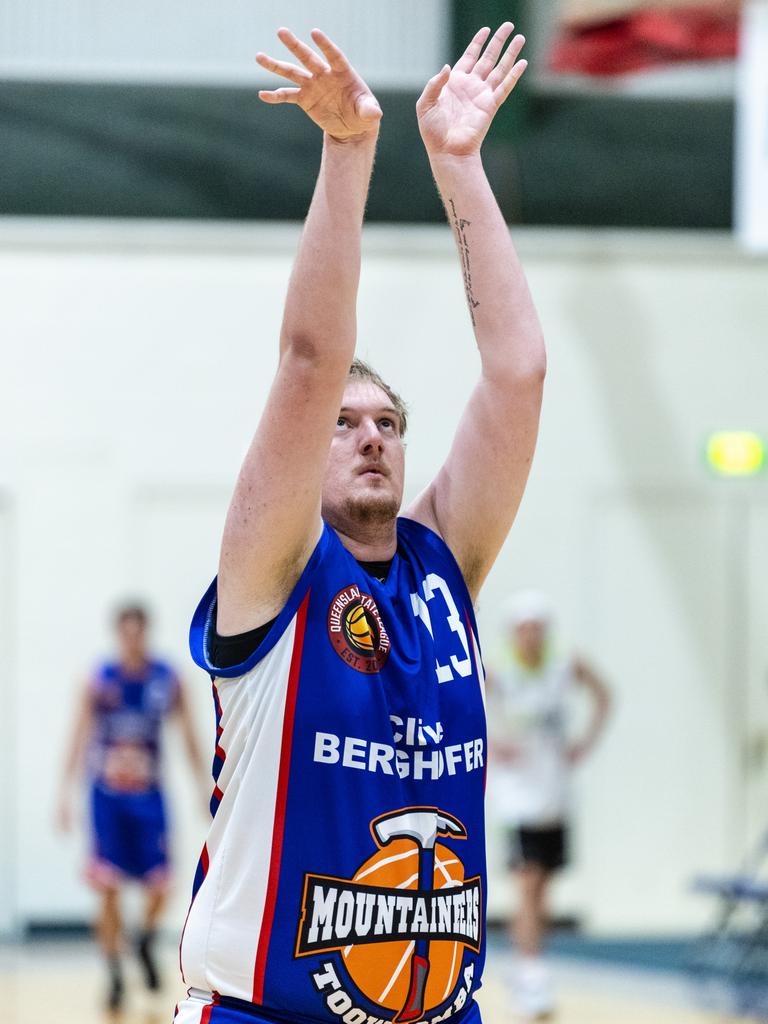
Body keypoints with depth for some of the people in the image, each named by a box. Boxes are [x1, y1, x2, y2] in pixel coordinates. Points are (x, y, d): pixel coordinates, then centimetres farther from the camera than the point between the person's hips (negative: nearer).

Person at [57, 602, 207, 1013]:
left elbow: (189, 738, 6)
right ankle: (115, 975, 5)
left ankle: (146, 942, 29)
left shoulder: (168, 681, 0)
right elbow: (79, 738, -8)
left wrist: (206, 789, 1)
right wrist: (65, 794, -15)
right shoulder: (100, 682, -6)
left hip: (148, 794, 2)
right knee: (109, 887, -6)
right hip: (107, 794, -2)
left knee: (159, 886, -3)